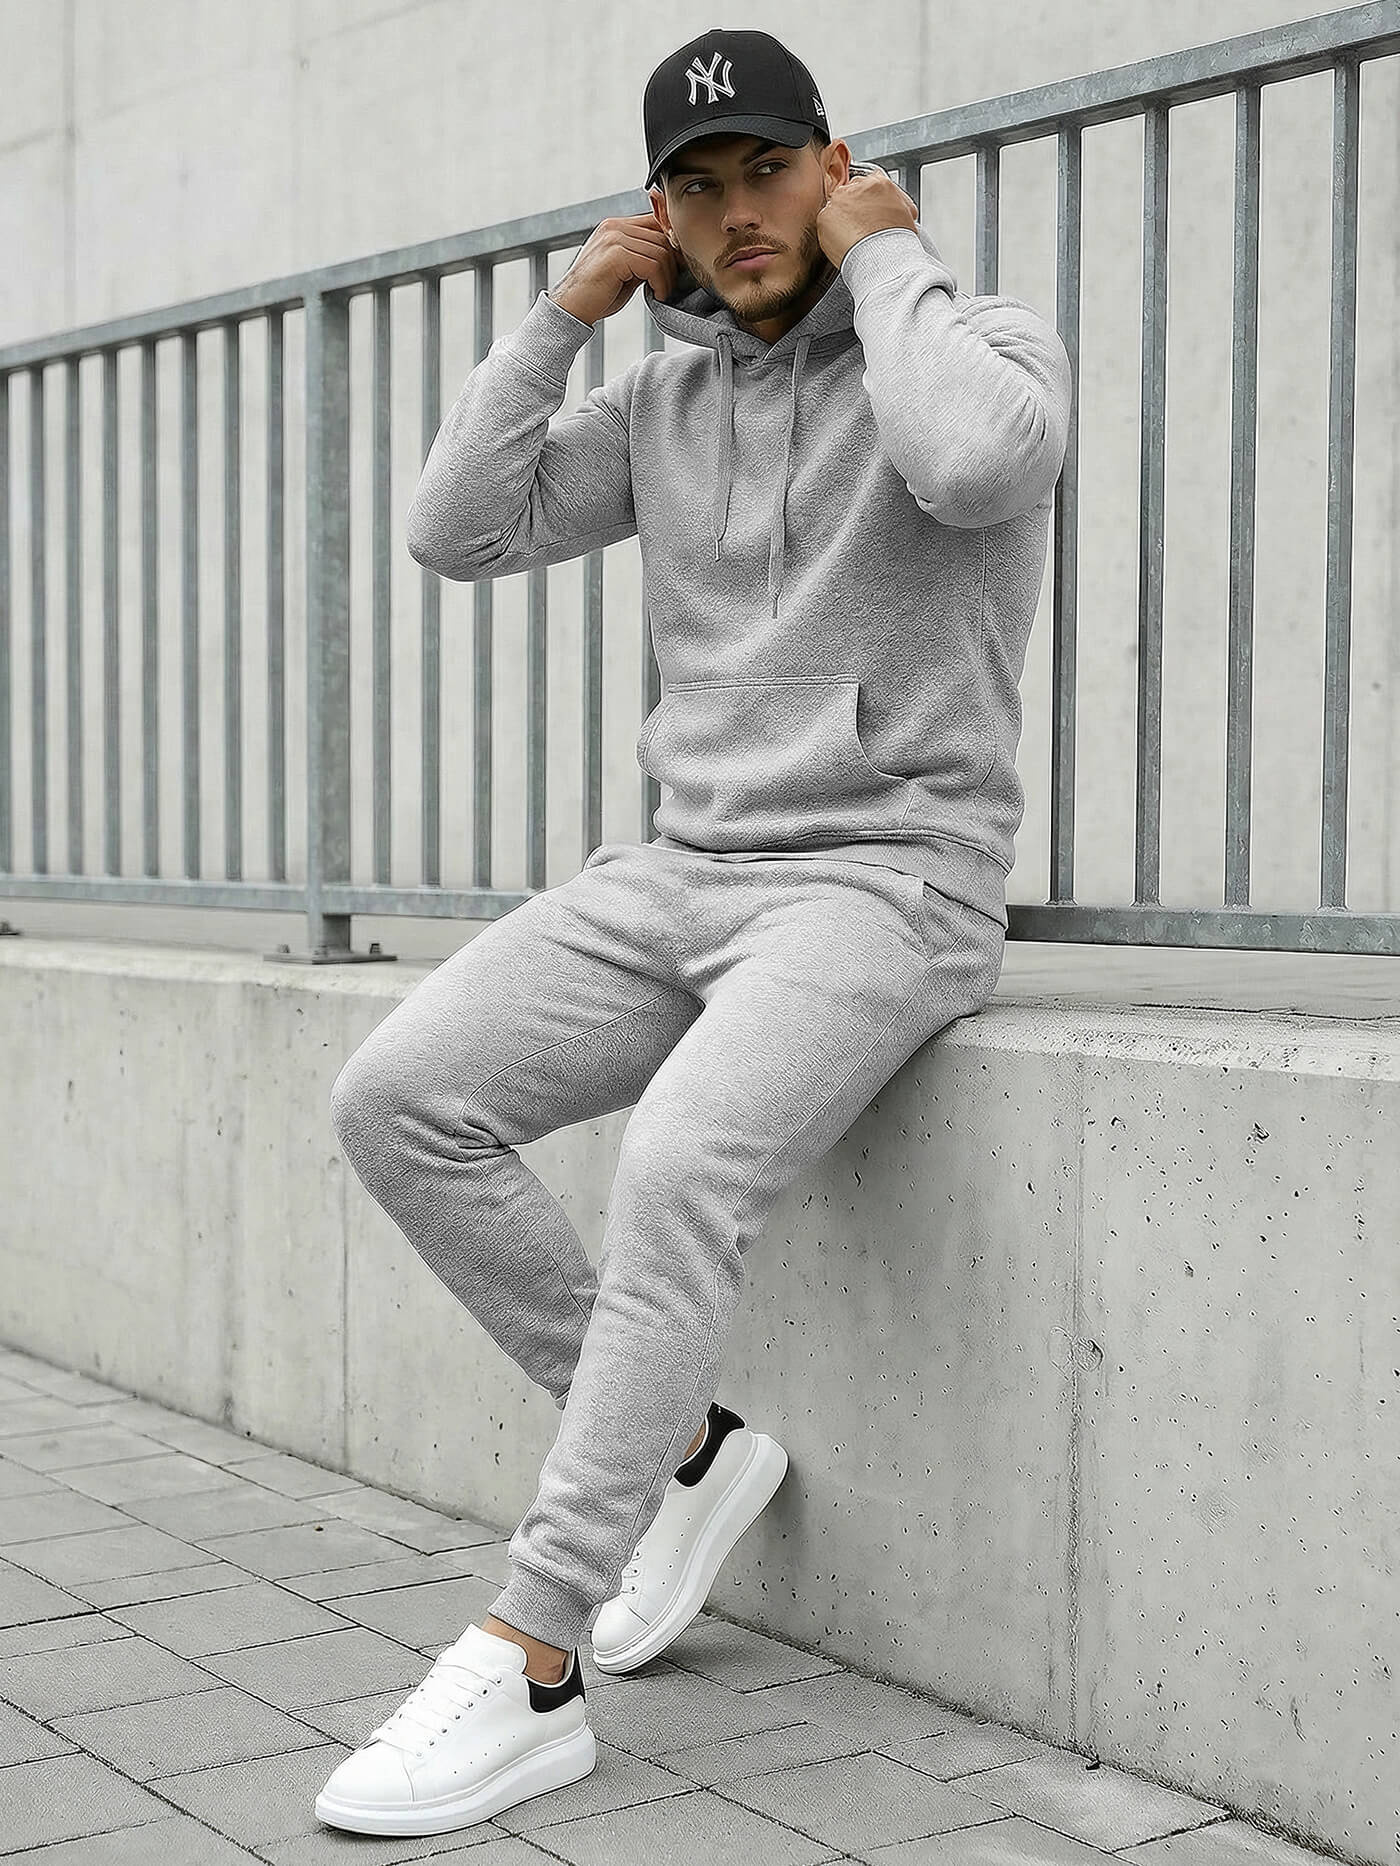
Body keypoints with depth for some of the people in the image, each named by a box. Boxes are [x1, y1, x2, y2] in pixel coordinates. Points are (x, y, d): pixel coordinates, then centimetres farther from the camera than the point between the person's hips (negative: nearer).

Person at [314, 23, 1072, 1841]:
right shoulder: (665, 399, 15)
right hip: (682, 868, 7)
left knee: (679, 1166, -32)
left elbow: (979, 464, -27)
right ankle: (682, 1445, 2)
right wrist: (566, 308, 6)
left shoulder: (986, 334, -2)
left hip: (887, 884, -6)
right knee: (395, 1099, -12)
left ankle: (527, 1669, -24)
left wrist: (886, 253, -11)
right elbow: (458, 531, 8)